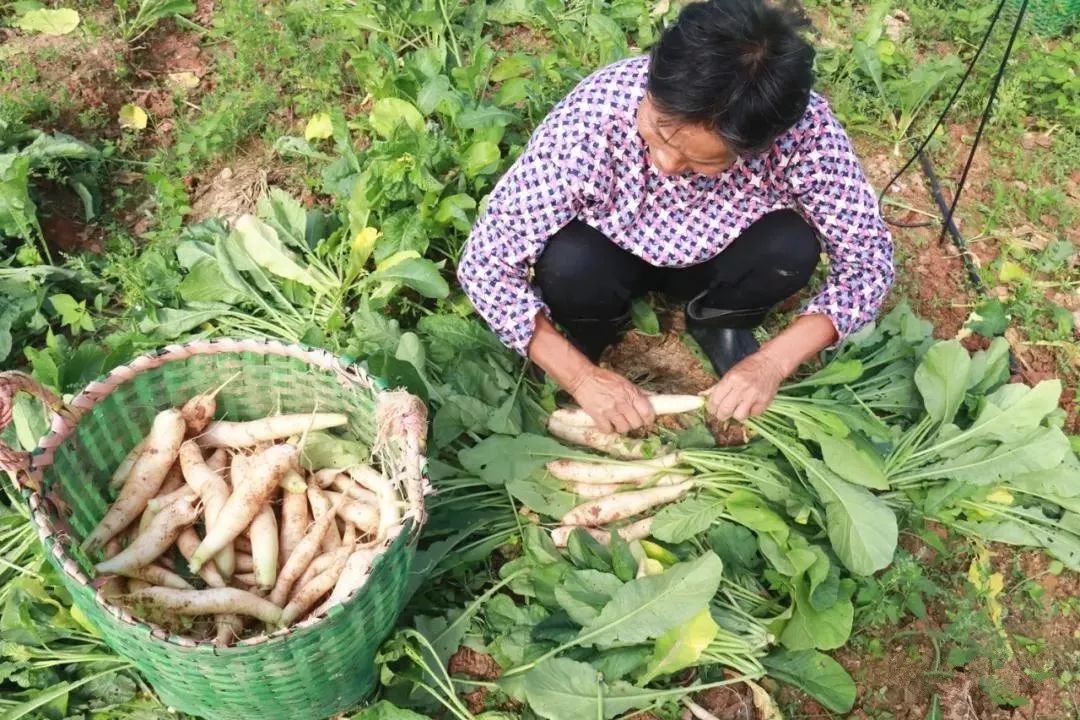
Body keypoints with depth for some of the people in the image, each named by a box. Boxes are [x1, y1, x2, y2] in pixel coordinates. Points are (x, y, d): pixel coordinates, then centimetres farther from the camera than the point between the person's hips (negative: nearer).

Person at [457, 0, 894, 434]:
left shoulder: (801, 125, -32)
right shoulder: (592, 118, -36)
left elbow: (868, 255, -21)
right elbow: (485, 263, -28)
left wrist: (774, 362, -33)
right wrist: (582, 376, -33)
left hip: (715, 259, 1)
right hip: (613, 257, -1)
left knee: (792, 249, -28)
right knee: (568, 265, -33)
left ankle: (718, 323, 5)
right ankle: (594, 335, 3)